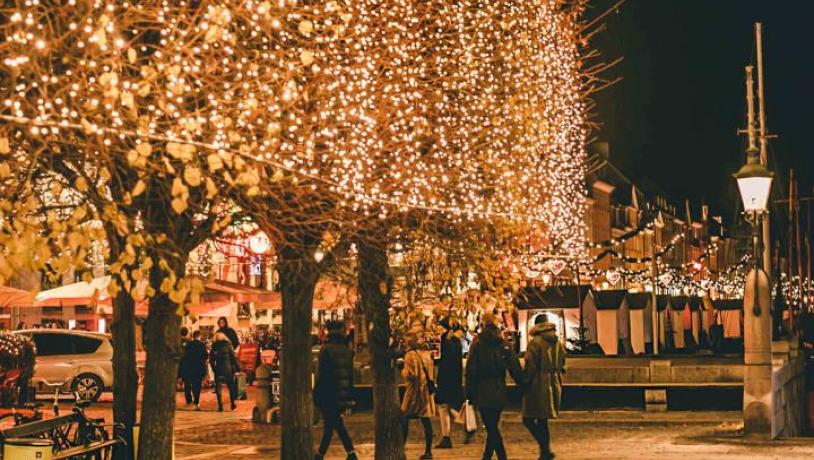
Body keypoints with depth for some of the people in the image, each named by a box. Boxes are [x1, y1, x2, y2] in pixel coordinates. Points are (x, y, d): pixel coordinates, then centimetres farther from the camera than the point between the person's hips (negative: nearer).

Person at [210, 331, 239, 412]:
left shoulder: (214, 347, 2)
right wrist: (237, 368, 1)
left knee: (218, 387, 4)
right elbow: (234, 357, -3)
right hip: (228, 369, 0)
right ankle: (232, 403, 18)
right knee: (231, 386, 14)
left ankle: (220, 405, -5)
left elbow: (211, 360, 2)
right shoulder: (228, 345, 0)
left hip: (218, 369, 0)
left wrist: (214, 369, 9)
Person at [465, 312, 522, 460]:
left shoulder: (477, 345, -7)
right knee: (493, 428, 15)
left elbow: (471, 372, -7)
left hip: (484, 393, -4)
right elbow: (515, 369, -1)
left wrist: (470, 394, -2)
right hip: (500, 392, 4)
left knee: (492, 430, -3)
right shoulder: (504, 345, 2)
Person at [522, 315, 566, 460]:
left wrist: (524, 383, -6)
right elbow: (562, 365, 15)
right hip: (554, 384, 7)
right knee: (542, 420, 15)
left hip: (538, 384, -7)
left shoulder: (535, 342, -11)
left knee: (528, 420, -2)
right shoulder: (558, 342, 10)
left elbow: (530, 366, -14)